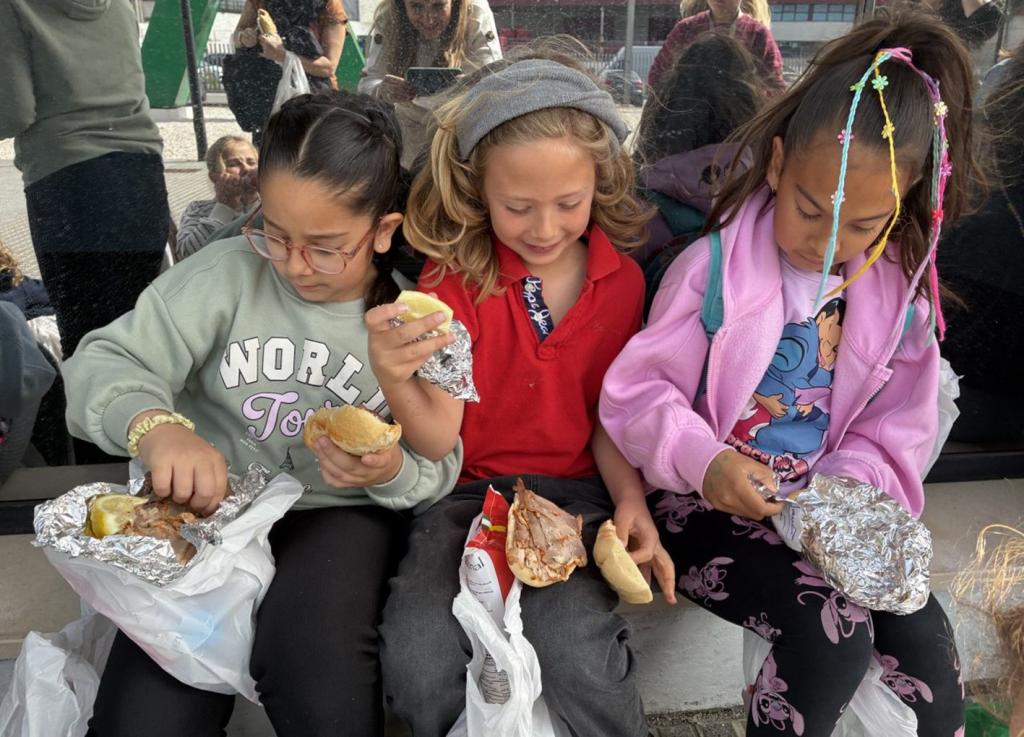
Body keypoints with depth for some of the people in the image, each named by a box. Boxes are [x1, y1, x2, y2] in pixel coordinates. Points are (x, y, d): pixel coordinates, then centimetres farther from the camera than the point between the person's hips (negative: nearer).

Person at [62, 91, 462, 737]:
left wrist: (392, 472, -25)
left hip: (338, 515, 0)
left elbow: (440, 467, -1)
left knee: (319, 676, -30)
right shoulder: (227, 275, -5)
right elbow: (106, 363, -10)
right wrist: (154, 426, -32)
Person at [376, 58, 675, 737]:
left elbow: (609, 418, 7)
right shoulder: (453, 275, -5)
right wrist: (397, 378, -33)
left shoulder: (621, 280, 0)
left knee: (572, 649, -27)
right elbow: (438, 438, -12)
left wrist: (630, 502, -11)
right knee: (416, 657, -24)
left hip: (576, 495, 1)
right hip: (468, 493, 0)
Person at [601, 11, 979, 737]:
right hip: (709, 505, -4)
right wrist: (704, 460, -30)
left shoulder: (901, 295, 1)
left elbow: (892, 435, 5)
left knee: (923, 636, -8)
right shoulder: (713, 270, -15)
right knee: (833, 633, -23)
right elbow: (633, 393, -14)